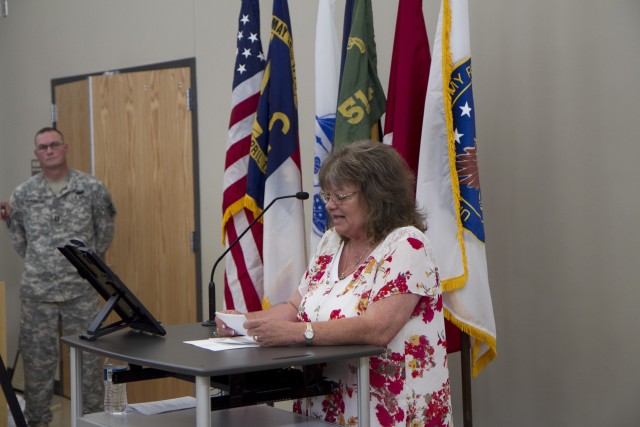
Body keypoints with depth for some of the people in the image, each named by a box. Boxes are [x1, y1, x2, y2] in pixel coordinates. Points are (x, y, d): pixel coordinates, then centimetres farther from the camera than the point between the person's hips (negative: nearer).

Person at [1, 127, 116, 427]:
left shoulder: (91, 188, 0)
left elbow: (104, 234, 9)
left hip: (81, 290, -1)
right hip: (36, 291, 2)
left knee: (88, 355, 3)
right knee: (37, 357, 7)